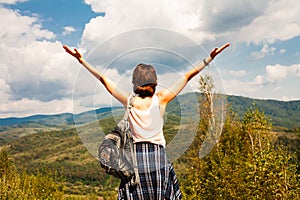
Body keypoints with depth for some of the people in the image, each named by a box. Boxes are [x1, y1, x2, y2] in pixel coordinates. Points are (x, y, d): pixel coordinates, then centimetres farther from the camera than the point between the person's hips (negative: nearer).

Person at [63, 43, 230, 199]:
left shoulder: (129, 101, -2)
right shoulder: (161, 98, -4)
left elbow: (103, 79, 1)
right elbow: (188, 76, -1)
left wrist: (81, 60, 7)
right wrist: (210, 58, 3)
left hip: (135, 155, 1)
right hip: (158, 155, 0)